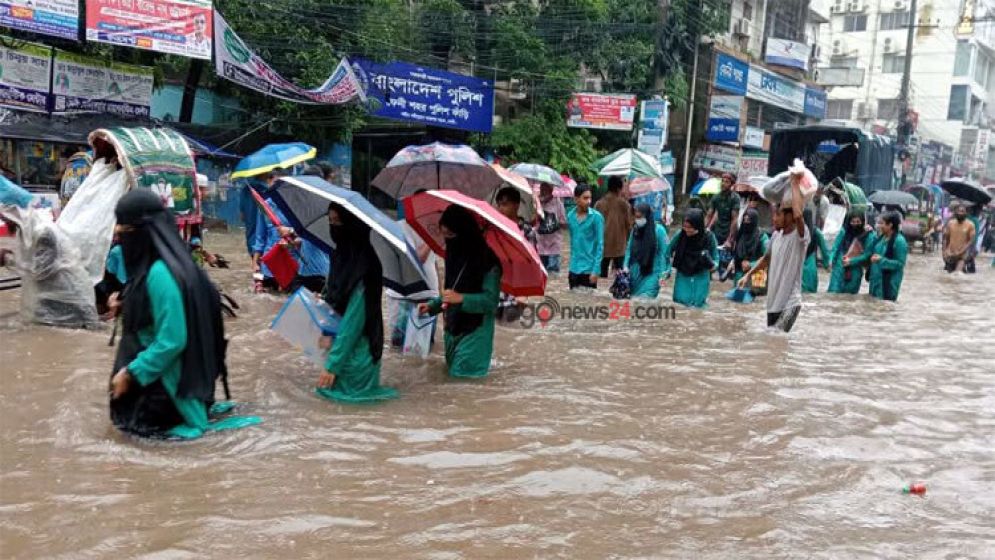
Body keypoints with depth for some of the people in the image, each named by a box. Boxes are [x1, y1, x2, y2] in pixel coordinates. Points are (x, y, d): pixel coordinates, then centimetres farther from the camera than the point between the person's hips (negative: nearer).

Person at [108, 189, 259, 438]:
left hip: (169, 377, -9)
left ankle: (196, 410, 5)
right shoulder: (150, 265, 4)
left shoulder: (159, 273, -26)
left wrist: (130, 373, -19)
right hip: (159, 367, 9)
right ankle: (198, 402, 17)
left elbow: (171, 340, -25)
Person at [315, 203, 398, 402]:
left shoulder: (363, 264, -22)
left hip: (355, 353, -8)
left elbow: (353, 319, -22)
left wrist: (332, 365, -20)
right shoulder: (341, 255, 3)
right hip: (338, 340, 8)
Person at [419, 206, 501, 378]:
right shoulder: (455, 256, 5)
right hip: (453, 327, 7)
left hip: (475, 330, -7)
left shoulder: (487, 260, -17)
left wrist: (461, 298, -28)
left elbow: (490, 299, -19)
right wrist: (433, 305, 6)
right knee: (452, 368, 11)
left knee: (462, 372, -9)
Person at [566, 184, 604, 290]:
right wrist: (571, 264, 15)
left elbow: (600, 245, -9)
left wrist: (596, 270, -14)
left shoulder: (596, 217, -9)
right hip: (574, 269, 4)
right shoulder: (570, 216, 5)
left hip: (589, 269, -4)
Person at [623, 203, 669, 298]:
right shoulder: (635, 230, 6)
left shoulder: (659, 230, -8)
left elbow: (664, 253, -6)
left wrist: (662, 275, -9)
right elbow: (629, 249, 14)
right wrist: (626, 266, 2)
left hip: (651, 274, -5)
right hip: (635, 274, 5)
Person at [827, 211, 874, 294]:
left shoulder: (868, 236, -4)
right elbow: (835, 247, 2)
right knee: (834, 292, -7)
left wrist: (851, 261, -15)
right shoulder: (843, 232, 0)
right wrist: (831, 260, -13)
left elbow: (867, 255, -6)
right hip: (840, 268, 0)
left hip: (855, 272, 0)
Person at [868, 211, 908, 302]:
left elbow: (900, 264, -16)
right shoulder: (881, 237, 7)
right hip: (876, 278, 8)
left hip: (889, 282, -8)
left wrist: (881, 260, -23)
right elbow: (873, 253, 20)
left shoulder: (899, 241, -16)